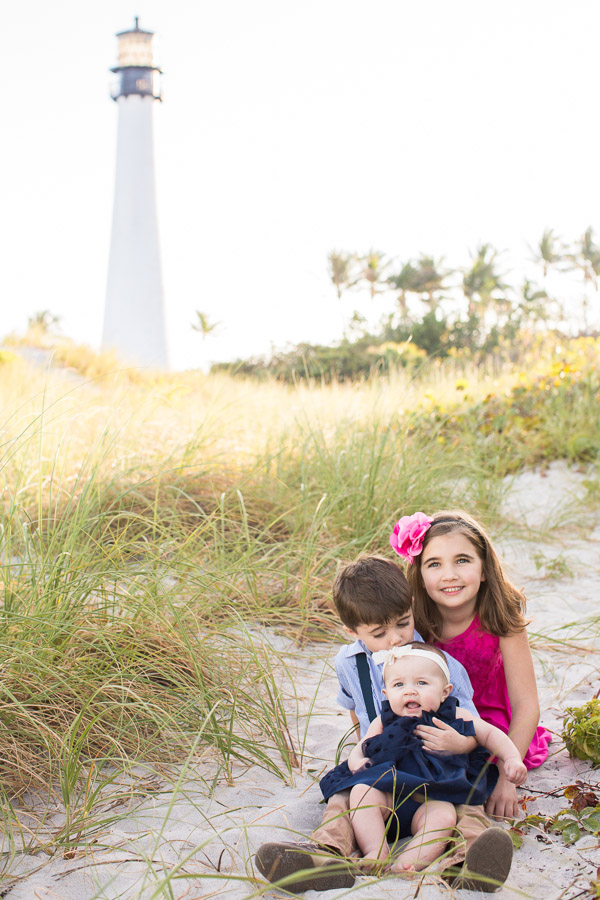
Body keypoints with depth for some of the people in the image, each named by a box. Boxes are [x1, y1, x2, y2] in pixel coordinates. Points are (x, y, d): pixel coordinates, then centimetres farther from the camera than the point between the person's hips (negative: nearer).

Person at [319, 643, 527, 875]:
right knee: (362, 791, -27)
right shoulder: (383, 723, 13)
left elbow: (490, 734, 24)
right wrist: (360, 764, -12)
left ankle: (407, 862, -46)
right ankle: (377, 852, -32)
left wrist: (512, 759, 8)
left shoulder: (456, 719, 13)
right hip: (389, 797, 1)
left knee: (444, 817, -33)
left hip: (433, 801, -1)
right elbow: (356, 755, 13)